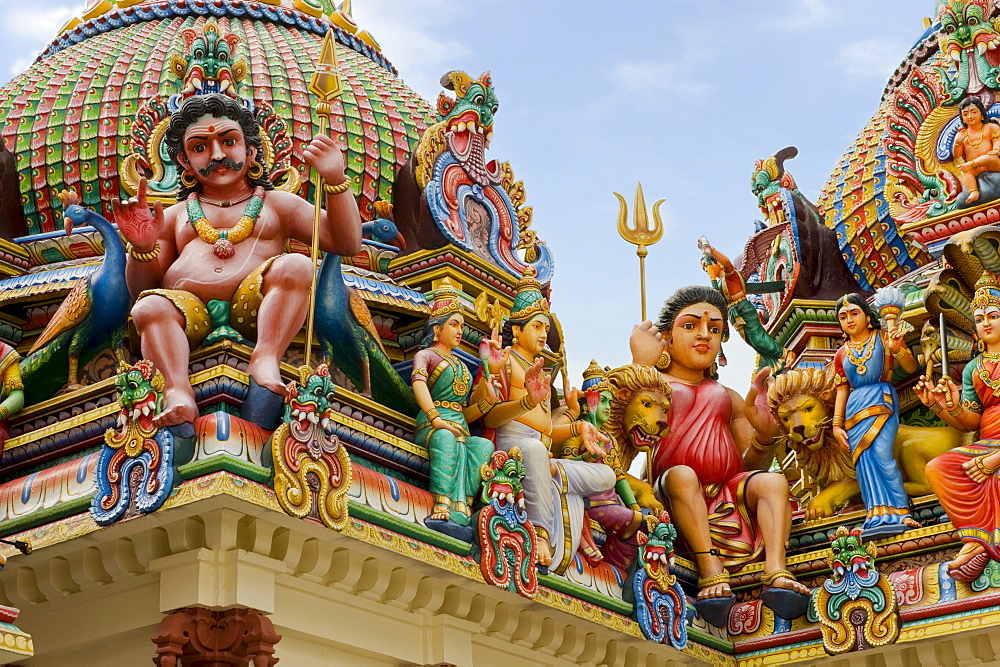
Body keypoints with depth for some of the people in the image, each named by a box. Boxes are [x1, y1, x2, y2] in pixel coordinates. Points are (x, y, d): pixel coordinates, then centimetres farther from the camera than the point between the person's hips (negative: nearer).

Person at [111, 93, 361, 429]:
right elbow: (143, 288, 22)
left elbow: (347, 243, 14)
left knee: (297, 266, -28)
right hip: (188, 312, 1)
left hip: (255, 309, -1)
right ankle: (178, 394, -49)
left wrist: (335, 181, 1)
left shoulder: (278, 204, 27)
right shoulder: (175, 216, 30)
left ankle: (265, 361, -42)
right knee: (149, 308, -31)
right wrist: (142, 249, 1)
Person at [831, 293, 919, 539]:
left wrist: (897, 349, -14)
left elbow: (911, 368, 5)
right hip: (855, 409, 4)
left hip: (882, 401, -4)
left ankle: (899, 514, -23)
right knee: (864, 460, -11)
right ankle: (882, 517, -16)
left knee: (881, 454, -22)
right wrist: (836, 424, 9)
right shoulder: (841, 354, 19)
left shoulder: (884, 338, 9)